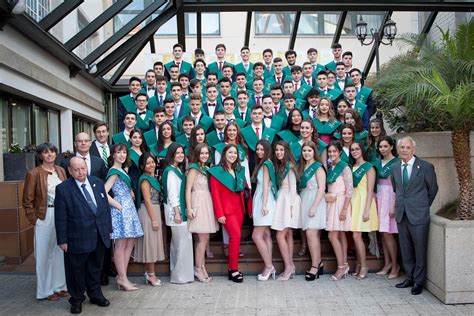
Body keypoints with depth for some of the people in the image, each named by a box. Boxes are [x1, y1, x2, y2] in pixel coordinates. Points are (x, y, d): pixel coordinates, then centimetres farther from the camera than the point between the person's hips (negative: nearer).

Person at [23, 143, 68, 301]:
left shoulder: (61, 171, 7)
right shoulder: (34, 173, -7)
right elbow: (27, 200, -5)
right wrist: (34, 219, -8)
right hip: (45, 218, -5)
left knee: (61, 251, 12)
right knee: (45, 253, 5)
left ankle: (60, 285, 27)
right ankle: (46, 290, 19)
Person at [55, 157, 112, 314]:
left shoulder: (98, 182, 4)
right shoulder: (63, 189, -10)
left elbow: (105, 206, 9)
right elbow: (60, 217, -9)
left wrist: (108, 228, 8)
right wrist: (62, 240, -9)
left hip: (100, 236, 4)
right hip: (77, 238, -4)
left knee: (95, 268, 19)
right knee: (77, 271, 11)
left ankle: (96, 295, 37)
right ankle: (76, 300, 30)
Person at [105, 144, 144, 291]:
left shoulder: (122, 170, 17)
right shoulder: (114, 171, -10)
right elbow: (104, 192, -18)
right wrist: (118, 206, -13)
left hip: (128, 209, 9)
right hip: (121, 210, -9)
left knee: (130, 243, 9)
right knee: (121, 245, -3)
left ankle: (122, 276, 16)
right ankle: (122, 278, 4)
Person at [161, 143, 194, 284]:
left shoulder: (179, 169, 16)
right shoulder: (170, 171, -12)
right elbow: (172, 194, -17)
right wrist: (177, 213, -18)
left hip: (181, 209, 10)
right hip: (175, 210, -10)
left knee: (177, 242, 14)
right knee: (184, 240, -7)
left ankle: (176, 273, 23)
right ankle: (181, 275, 2)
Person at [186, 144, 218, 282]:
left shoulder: (206, 168, 15)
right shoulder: (194, 168, -6)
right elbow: (188, 189, -11)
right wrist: (189, 208, -16)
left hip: (207, 203, 7)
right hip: (198, 203, -7)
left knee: (204, 238, 10)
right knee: (203, 238, -5)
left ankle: (201, 266, 18)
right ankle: (198, 268, 6)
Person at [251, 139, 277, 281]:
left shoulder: (266, 164, -7)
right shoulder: (262, 164, 17)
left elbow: (266, 185, -14)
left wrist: (264, 204, -18)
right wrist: (262, 205, 11)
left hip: (265, 201, -9)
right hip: (261, 201, 9)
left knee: (256, 236, -9)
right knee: (266, 234, 7)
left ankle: (269, 266, -2)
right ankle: (269, 267, 9)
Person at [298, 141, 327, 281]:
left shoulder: (318, 167, -5)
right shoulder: (301, 167, 15)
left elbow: (322, 188, -12)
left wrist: (314, 206, -17)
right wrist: (301, 204, 4)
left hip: (315, 202, -6)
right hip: (304, 201, 6)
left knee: (311, 233, -12)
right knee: (314, 234, 9)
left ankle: (315, 266, -4)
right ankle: (319, 264, 16)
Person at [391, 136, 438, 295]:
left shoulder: (426, 167, -7)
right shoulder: (394, 168, 6)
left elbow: (433, 189, 3)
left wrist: (423, 206, 9)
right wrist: (401, 203, 12)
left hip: (418, 216, -4)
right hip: (401, 215, 5)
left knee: (420, 250, 4)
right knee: (406, 249, 14)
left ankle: (419, 282, 18)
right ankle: (410, 278, 28)